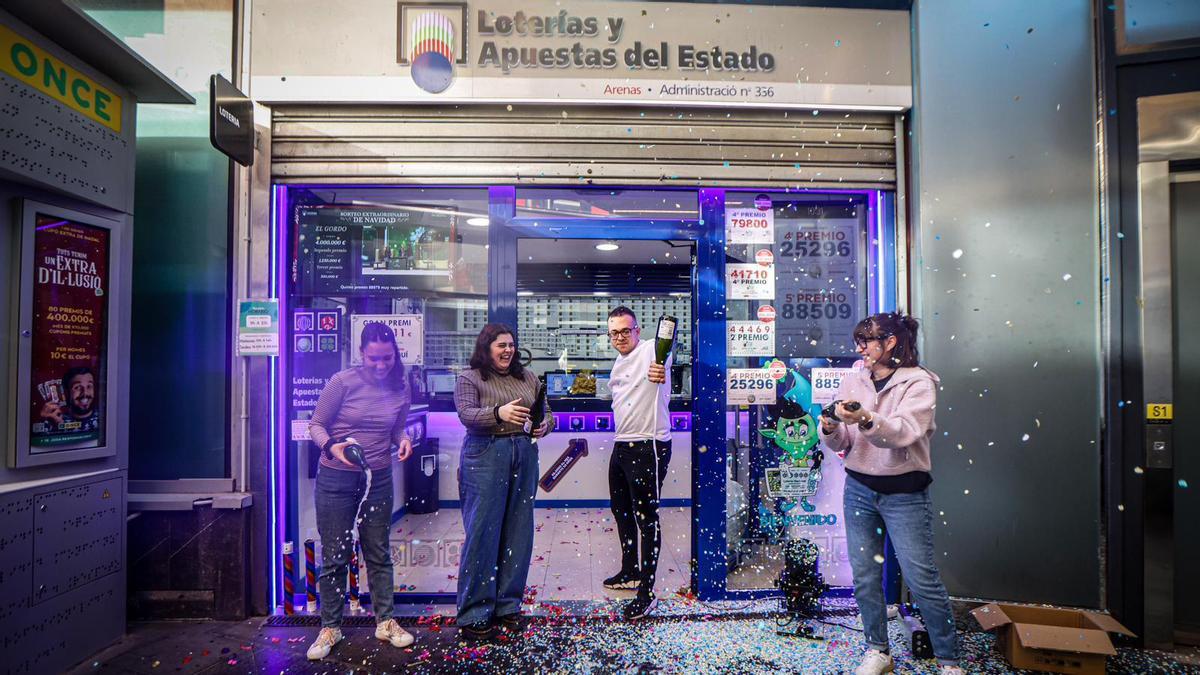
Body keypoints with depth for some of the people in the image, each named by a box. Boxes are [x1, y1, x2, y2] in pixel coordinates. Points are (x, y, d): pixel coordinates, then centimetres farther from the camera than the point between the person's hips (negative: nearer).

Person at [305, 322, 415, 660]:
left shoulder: (399, 389, -3)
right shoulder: (343, 382, -14)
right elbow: (316, 425, -7)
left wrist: (404, 440, -12)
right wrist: (331, 447, -26)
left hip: (378, 479, 3)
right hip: (336, 479, -3)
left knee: (379, 554, 12)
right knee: (334, 556, 7)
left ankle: (385, 621, 26)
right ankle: (330, 627, 25)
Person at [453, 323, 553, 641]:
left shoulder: (527, 377, 14)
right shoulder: (469, 379, 1)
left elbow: (547, 412, 15)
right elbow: (466, 414, -14)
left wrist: (544, 425, -9)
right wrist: (499, 413, -31)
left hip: (525, 456, 5)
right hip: (485, 457, -5)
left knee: (518, 531, 8)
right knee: (482, 532, -3)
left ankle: (508, 606, 22)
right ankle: (473, 615, 7)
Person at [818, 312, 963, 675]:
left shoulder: (918, 382, -7)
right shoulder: (853, 380, 5)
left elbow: (904, 432, -25)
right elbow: (841, 444, 5)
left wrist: (866, 420, -41)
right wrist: (830, 430, -17)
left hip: (904, 493, -4)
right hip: (859, 489, 4)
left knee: (922, 578, 0)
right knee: (864, 576, 10)